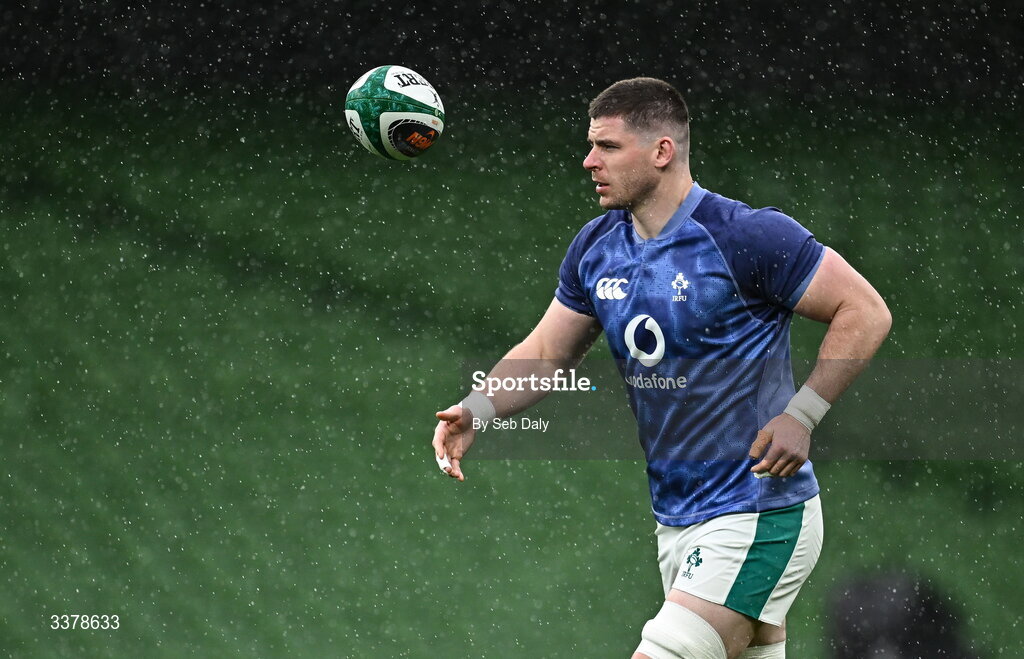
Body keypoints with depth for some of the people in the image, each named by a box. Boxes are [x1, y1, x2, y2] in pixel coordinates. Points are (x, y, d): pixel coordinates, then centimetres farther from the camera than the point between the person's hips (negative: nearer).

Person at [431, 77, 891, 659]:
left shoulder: (746, 236, -16)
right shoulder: (595, 249, 6)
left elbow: (866, 311, -12)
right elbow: (545, 353, 15)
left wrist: (802, 415, -20)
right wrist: (477, 410, -3)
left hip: (758, 523, -8)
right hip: (675, 523, 8)